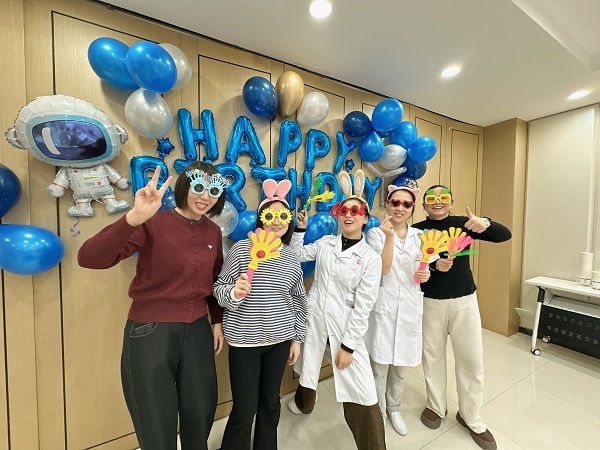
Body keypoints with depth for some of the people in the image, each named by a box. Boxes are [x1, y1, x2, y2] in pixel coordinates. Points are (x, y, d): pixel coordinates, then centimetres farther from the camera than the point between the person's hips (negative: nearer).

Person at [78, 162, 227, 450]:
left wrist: (217, 321, 11)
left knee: (201, 417, 22)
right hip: (150, 332, -4)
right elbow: (88, 259, -26)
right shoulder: (154, 224, -15)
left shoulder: (213, 232, 1)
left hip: (197, 331, 5)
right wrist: (134, 218, -40)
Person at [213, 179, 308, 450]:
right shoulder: (242, 248, -11)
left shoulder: (292, 257, -1)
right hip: (244, 340, -3)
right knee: (244, 409, 8)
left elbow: (298, 301, 5)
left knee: (271, 402, 21)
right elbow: (219, 289, -6)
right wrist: (234, 292, -27)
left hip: (280, 339, 4)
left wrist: (297, 338, 8)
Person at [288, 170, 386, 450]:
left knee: (362, 395, -3)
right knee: (308, 368, 25)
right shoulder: (325, 243, -1)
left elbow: (363, 306, -11)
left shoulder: (371, 258, -11)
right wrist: (300, 228, 1)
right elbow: (296, 256, 12)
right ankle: (304, 403, 60)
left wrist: (348, 345, -11)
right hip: (313, 319, 4)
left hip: (345, 327, -3)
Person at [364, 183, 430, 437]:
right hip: (383, 305, -4)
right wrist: (390, 236, -26)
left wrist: (425, 274, -6)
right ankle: (378, 413, 32)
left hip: (409, 306, 4)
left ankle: (393, 408, 45)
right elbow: (384, 268, -18)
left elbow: (421, 269, 16)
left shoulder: (419, 235, 6)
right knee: (379, 364, 5)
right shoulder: (376, 233, -7)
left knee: (401, 364, 19)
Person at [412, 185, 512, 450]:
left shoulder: (463, 223, 0)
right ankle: (436, 407, 39)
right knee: (432, 356, 14)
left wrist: (485, 224, -25)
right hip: (430, 302, -1)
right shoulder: (416, 230, -7)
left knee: (472, 360, 11)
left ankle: (471, 418, 36)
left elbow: (505, 235, -5)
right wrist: (433, 266, -28)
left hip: (465, 300, 2)